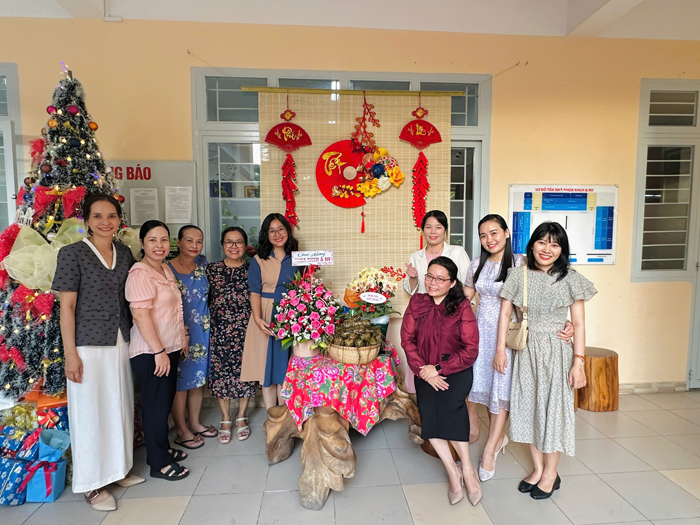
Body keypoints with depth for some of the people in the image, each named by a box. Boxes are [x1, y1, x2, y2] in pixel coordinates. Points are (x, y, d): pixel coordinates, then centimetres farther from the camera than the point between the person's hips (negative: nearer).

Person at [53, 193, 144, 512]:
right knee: (90, 411, 5)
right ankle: (93, 484, 21)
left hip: (121, 342, 5)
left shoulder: (125, 254, 7)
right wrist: (70, 354, -12)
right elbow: (67, 306, -9)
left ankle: (119, 469, 32)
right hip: (88, 345, -5)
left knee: (120, 406, 14)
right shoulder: (72, 253, -8)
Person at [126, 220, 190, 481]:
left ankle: (163, 448, 36)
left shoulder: (166, 269, 11)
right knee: (156, 406, 3)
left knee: (165, 402, 19)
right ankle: (159, 464, 18)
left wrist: (182, 337, 21)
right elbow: (140, 315, -23)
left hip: (168, 348, 9)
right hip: (150, 353, -9)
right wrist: (159, 351, -23)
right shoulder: (140, 273, -18)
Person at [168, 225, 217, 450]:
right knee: (181, 381, 5)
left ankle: (194, 422, 33)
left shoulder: (202, 263, 4)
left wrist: (208, 322, 12)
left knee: (199, 377, 15)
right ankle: (181, 430, 22)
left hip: (202, 330, 6)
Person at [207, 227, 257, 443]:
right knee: (221, 373, 6)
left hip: (245, 330, -1)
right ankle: (225, 420, 25)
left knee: (245, 372, 6)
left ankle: (241, 418, 26)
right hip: (219, 330, 1)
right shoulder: (212, 270, 2)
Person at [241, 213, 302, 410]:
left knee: (286, 366, 5)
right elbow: (255, 293, -3)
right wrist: (257, 318, -19)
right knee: (267, 366, 4)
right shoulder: (258, 261, 4)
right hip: (266, 318, 0)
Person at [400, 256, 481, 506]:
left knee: (449, 406, -27)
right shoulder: (416, 303, 5)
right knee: (428, 411, -20)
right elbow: (407, 339, 1)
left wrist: (439, 369, -13)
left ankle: (467, 468, -5)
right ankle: (453, 471, -2)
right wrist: (424, 371, -11)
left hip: (456, 370, -3)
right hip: (425, 372, 3)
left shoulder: (462, 307, -4)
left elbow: (470, 350, -7)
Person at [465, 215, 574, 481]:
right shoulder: (477, 264, 6)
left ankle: (490, 449, 14)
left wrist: (566, 324, -27)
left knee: (502, 386, 0)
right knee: (481, 382, 10)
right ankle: (498, 437, 33)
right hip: (481, 329, 5)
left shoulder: (520, 263, -11)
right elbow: (465, 296, 18)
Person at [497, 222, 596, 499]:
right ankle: (537, 468, 30)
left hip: (556, 351, -2)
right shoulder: (519, 274, -1)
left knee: (553, 406, 7)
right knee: (528, 406, 11)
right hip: (526, 350, 3)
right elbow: (505, 313, 2)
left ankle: (551, 473, 26)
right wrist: (500, 348, -2)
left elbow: (579, 323, -5)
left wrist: (579, 362, -9)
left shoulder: (570, 279, -5)